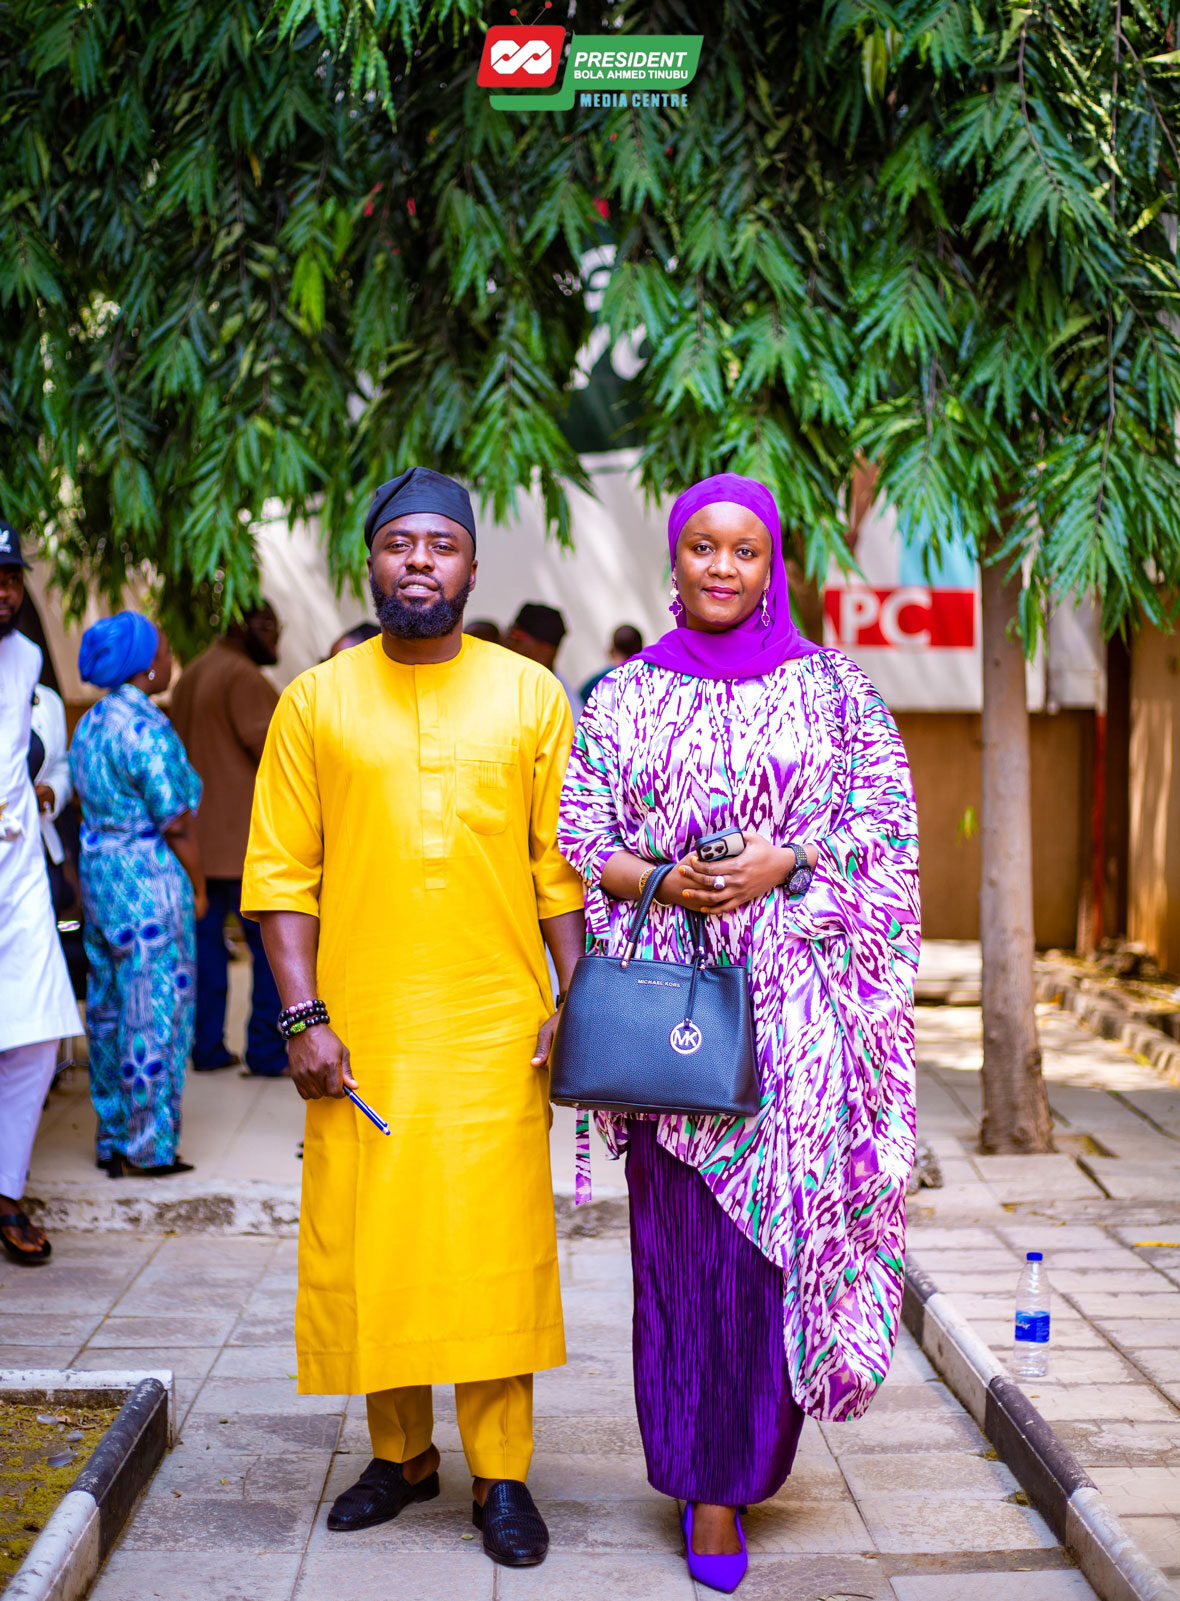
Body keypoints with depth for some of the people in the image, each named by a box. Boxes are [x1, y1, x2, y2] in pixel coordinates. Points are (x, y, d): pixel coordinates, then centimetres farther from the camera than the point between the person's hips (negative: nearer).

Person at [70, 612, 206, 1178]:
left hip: (99, 877, 9)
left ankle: (113, 1139, 22)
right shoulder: (146, 728, -18)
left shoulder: (91, 723, 10)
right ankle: (144, 1149, 5)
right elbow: (176, 824, -17)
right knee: (153, 1014, -1)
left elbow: (93, 807, 13)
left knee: (109, 1009, 14)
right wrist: (198, 887, -5)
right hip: (149, 882, -9)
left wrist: (102, 877, 16)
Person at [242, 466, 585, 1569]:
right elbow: (280, 873, 3)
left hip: (494, 1026, -1)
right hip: (360, 1032, 1)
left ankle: (500, 1475, 11)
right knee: (367, 1243, 6)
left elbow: (562, 867, 6)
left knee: (493, 1249, -1)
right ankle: (400, 1453, 24)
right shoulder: (316, 701, 5)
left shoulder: (528, 696, 6)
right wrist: (303, 1016, -5)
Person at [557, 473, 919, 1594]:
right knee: (682, 1233, -1)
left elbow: (886, 828, 4)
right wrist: (660, 880, -12)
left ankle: (732, 1466, 18)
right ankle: (709, 1474, 11)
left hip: (795, 1005, 0)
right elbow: (576, 842, 7)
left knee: (779, 1220, 0)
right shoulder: (624, 697, 9)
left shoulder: (830, 689, 8)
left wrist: (786, 863, -12)